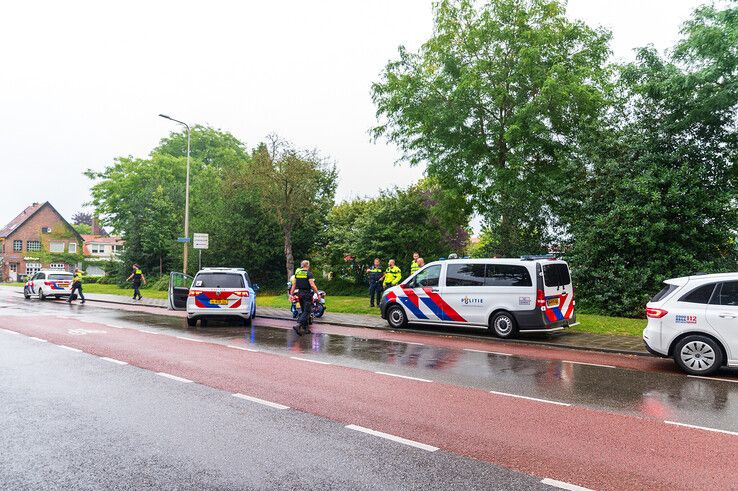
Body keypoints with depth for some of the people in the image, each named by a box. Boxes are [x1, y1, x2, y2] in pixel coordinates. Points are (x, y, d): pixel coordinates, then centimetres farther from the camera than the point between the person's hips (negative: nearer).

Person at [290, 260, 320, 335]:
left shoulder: (297, 273, 8)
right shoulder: (309, 273, -10)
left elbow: (294, 285, 9)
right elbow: (312, 285, -17)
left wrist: (291, 294, 14)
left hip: (300, 293, 7)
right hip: (307, 294, -7)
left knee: (303, 311, 15)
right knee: (306, 311, -6)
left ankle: (306, 328, 19)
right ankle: (298, 326, -22)